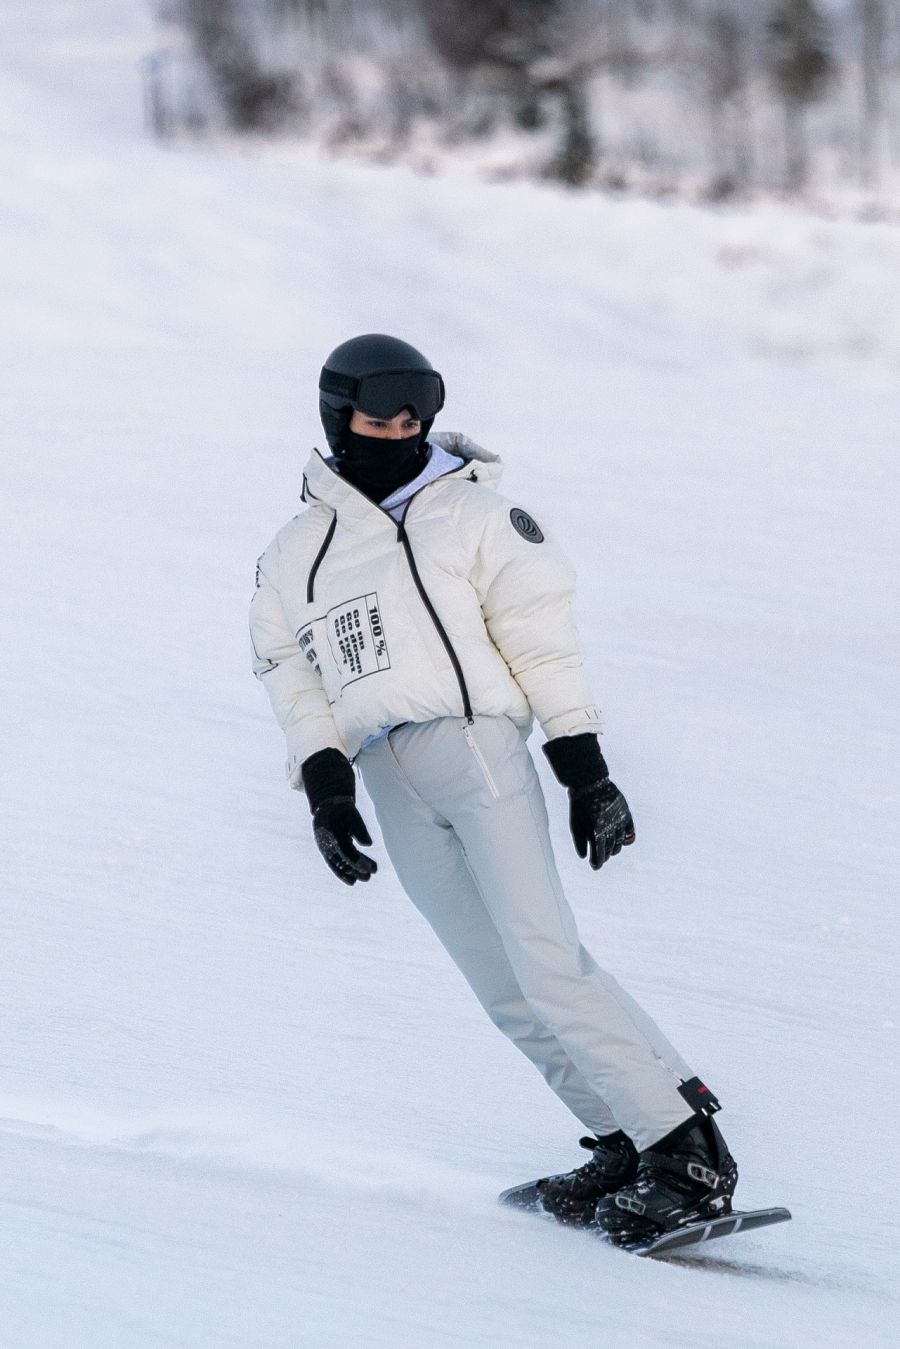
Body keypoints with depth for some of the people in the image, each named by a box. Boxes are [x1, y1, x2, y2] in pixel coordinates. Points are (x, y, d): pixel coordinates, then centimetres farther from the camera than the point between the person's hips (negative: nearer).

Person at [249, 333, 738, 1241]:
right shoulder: (296, 555, 17)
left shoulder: (472, 513, 5)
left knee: (544, 961, -16)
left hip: (478, 749, -4)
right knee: (505, 990, -3)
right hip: (393, 785, 4)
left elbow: (542, 643, 1)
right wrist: (323, 783, 1)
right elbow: (293, 680, 16)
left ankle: (687, 1158, -16)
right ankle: (626, 1141, 0)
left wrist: (584, 768, -5)